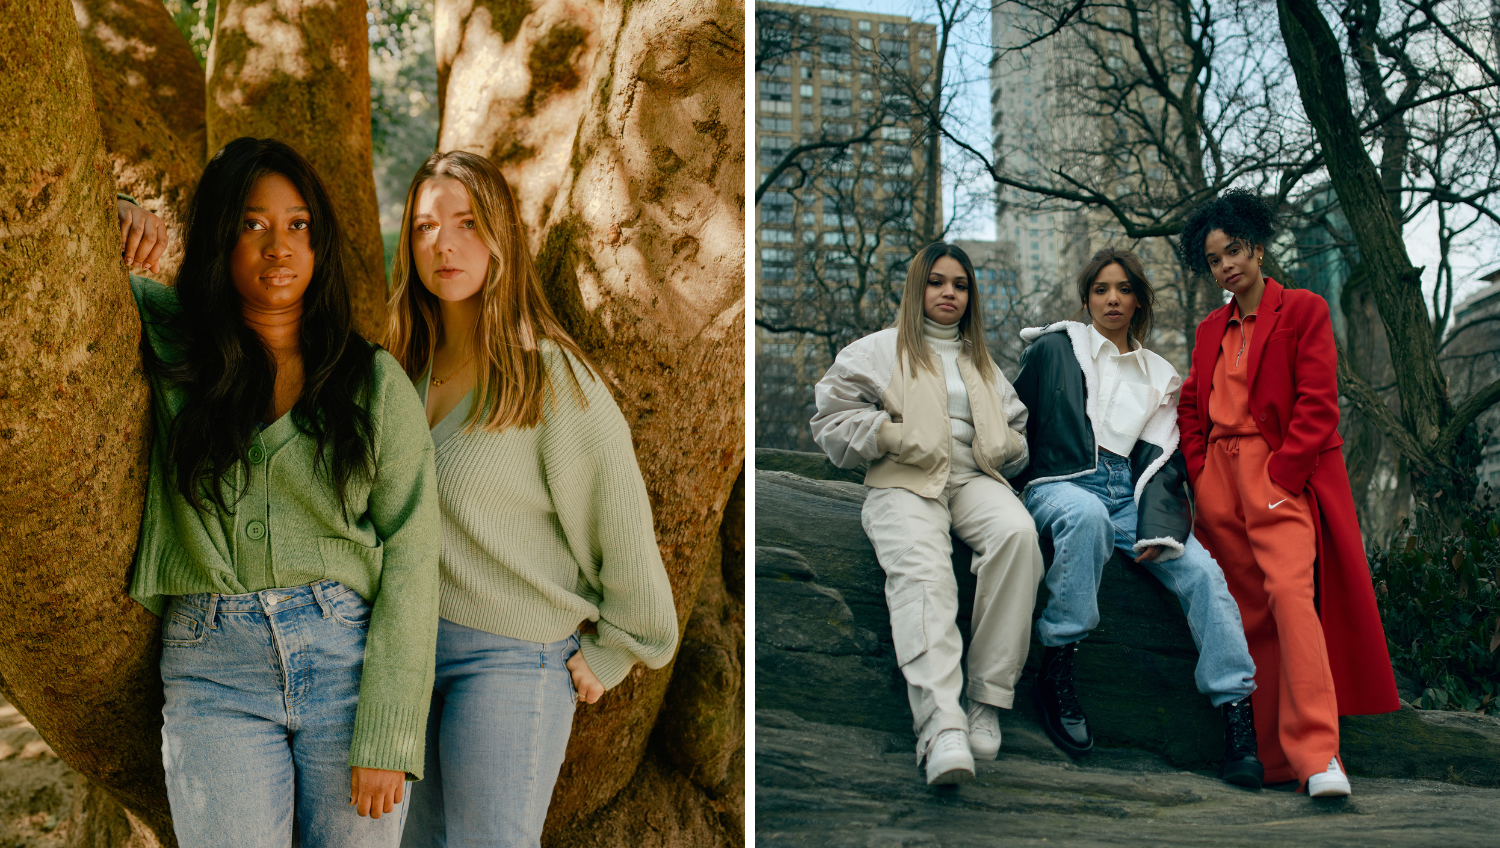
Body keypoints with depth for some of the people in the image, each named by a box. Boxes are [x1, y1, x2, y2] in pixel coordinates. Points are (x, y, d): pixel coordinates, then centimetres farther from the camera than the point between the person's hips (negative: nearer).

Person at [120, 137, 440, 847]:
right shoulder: (167, 341, 6)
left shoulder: (376, 382, 2)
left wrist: (386, 735, -10)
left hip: (351, 656, 0)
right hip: (213, 677, 1)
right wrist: (108, 218, -8)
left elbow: (410, 555, -3)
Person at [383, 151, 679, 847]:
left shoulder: (549, 375, -12)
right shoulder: (404, 369, 8)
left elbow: (621, 523, -10)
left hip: (511, 659, -6)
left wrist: (605, 656, -6)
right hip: (408, 648, 6)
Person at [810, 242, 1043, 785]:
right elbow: (831, 423, 11)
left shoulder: (981, 363, 33)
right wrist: (889, 434, -6)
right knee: (922, 566, -37)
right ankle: (941, 727, -52)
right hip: (905, 482, -3)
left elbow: (1015, 429, 34)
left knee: (1018, 531, -34)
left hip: (974, 478, 3)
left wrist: (1010, 446, 10)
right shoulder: (879, 351, 20)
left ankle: (986, 698, -32)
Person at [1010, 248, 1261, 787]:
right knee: (1087, 514, -41)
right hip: (1062, 484, -3)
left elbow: (1163, 458, 10)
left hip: (1129, 495, 4)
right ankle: (1056, 672, -32)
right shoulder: (1053, 349, 13)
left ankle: (1239, 717, -22)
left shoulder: (1160, 375, 20)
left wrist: (1157, 528, -7)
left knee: (1202, 569, -23)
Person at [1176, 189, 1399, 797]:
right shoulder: (1211, 330, 20)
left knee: (1290, 592, -23)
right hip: (1221, 485, 5)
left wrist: (1280, 475, -12)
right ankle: (1272, 757, 4)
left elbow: (1318, 404, -5)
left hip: (1281, 476, -5)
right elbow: (1191, 407, 20)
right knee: (1249, 612, 1)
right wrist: (1201, 474, 5)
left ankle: (1317, 753, -26)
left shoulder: (1303, 311, 3)